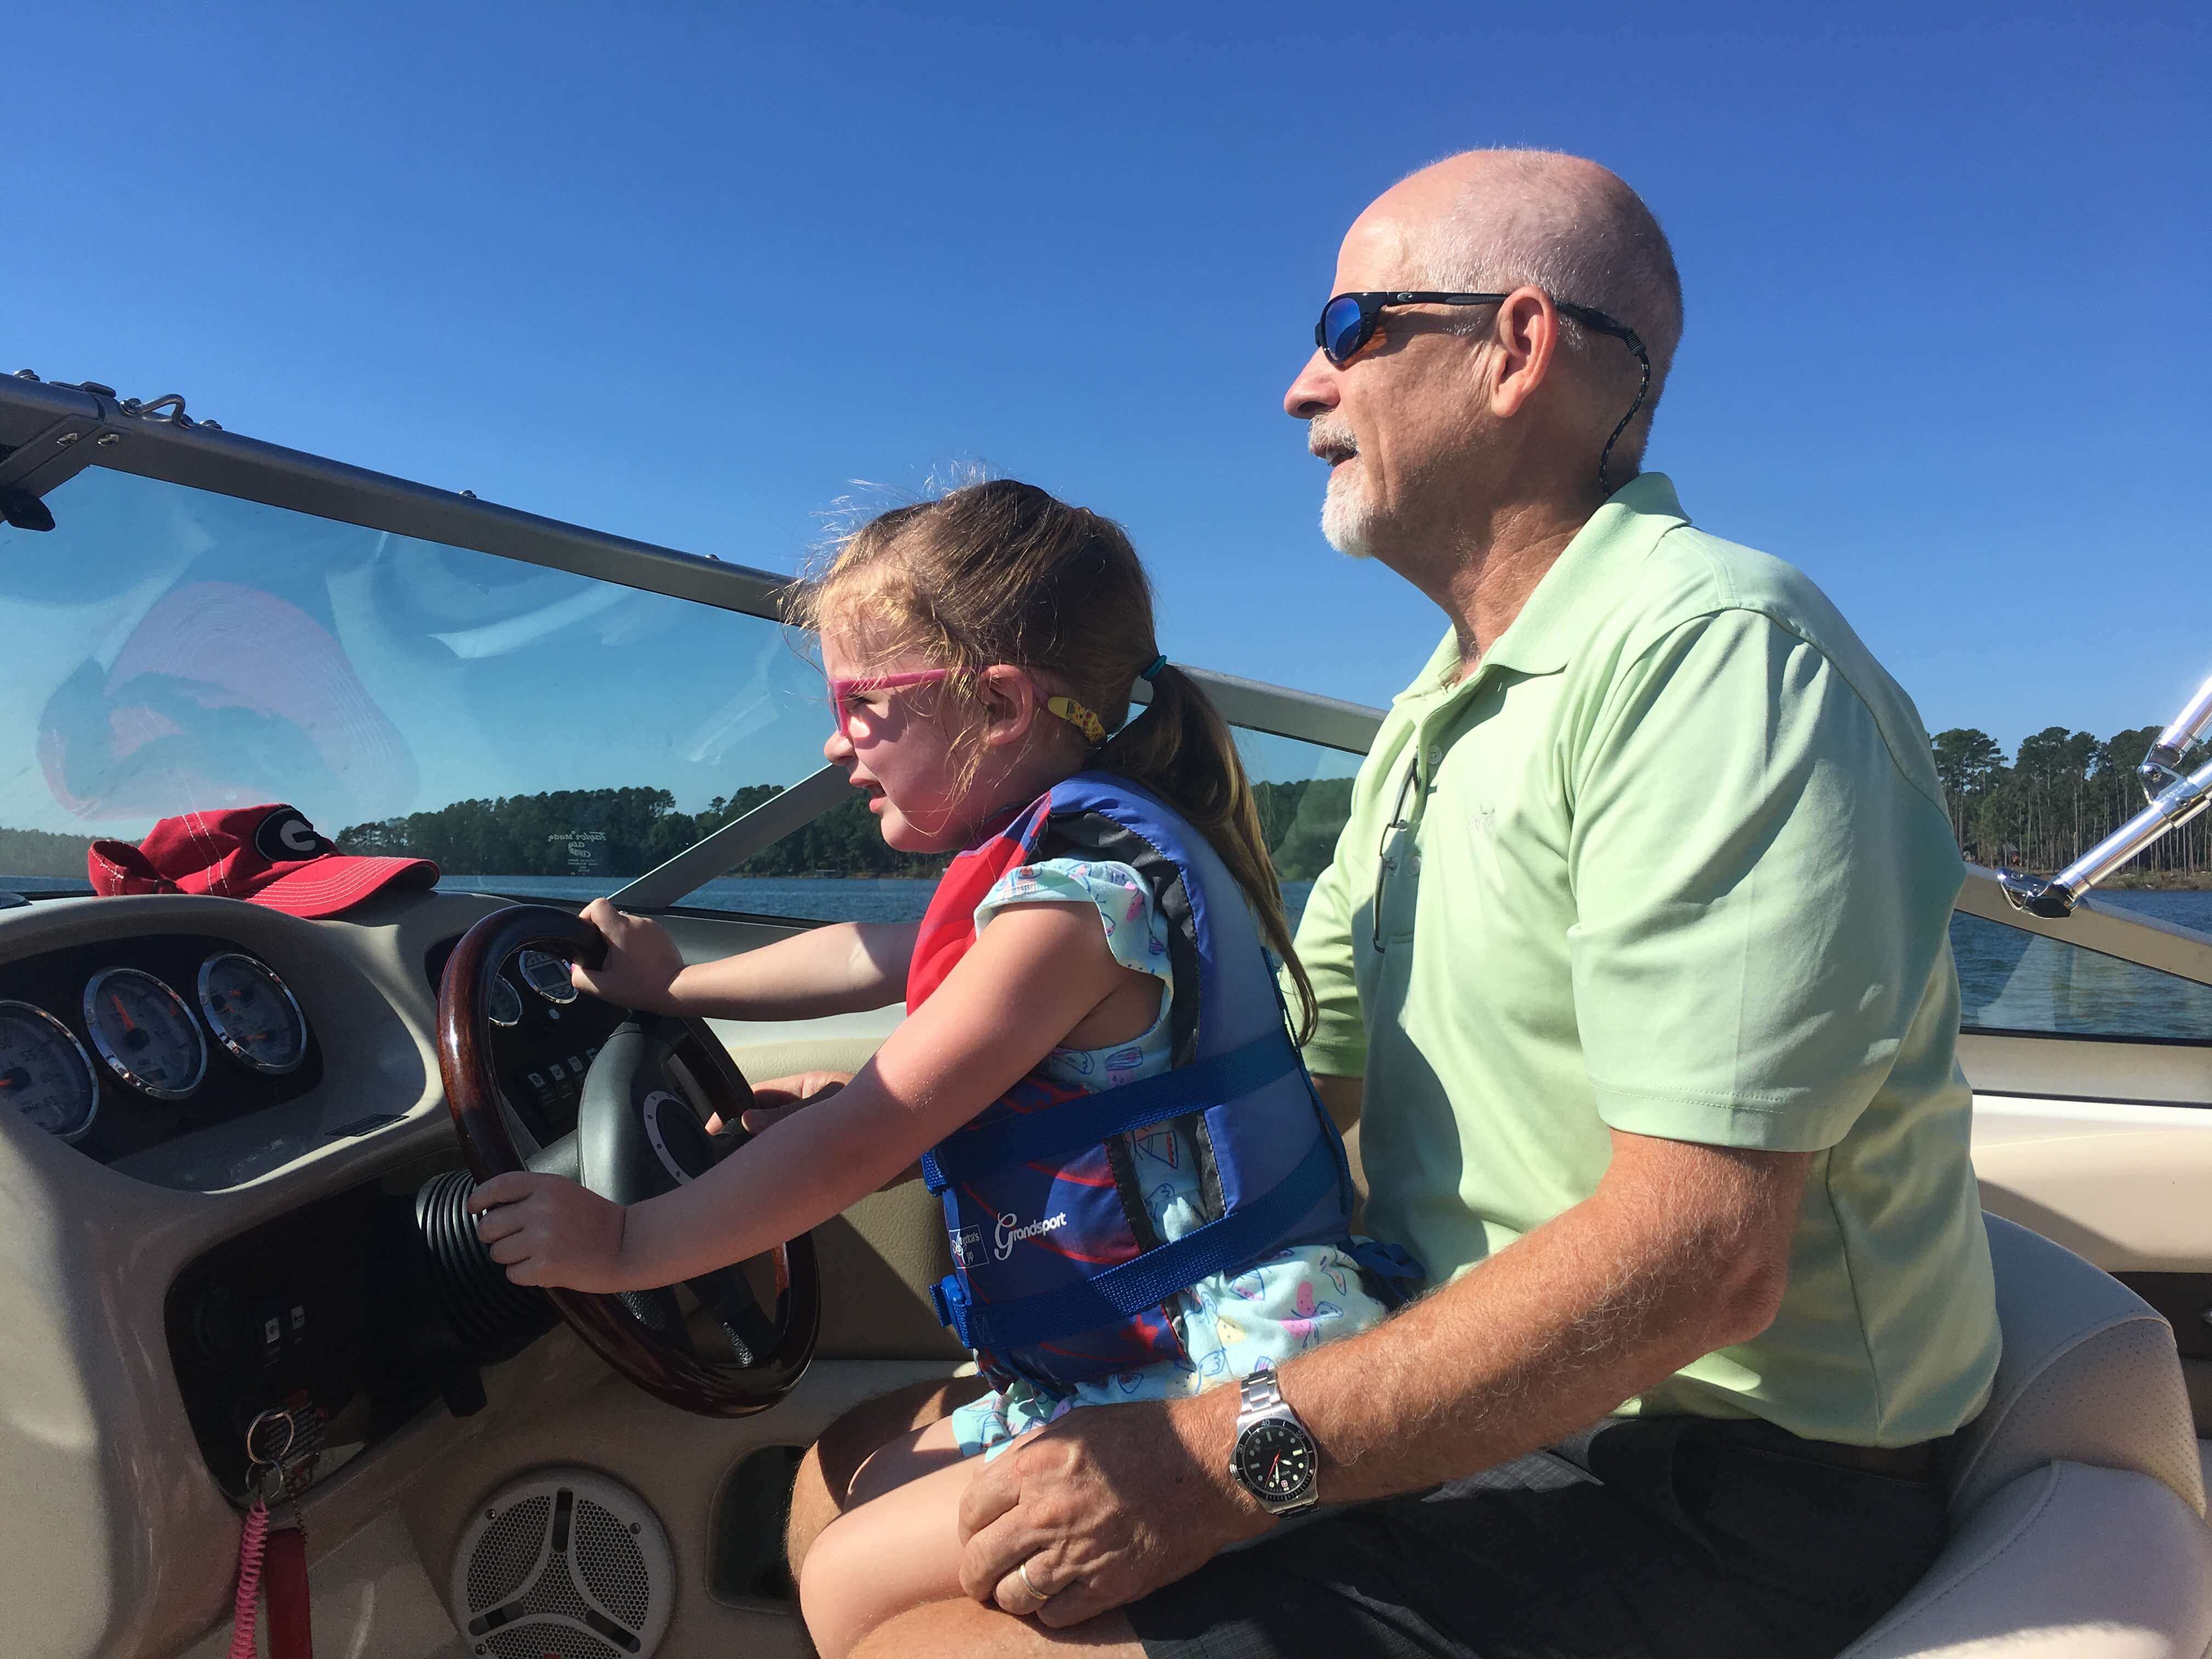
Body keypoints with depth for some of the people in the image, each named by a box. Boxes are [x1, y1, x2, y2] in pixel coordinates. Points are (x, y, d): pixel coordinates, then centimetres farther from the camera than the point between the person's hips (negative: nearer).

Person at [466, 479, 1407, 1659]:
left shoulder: (1076, 895, -22)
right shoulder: (1094, 851, 10)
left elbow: (856, 1141, -19)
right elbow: (874, 958, 23)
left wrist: (622, 1246, -7)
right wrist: (670, 985, 31)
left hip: (1226, 1378, -10)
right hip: (1147, 1351, 10)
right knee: (871, 1489, 18)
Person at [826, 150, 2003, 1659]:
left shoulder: (1715, 652, -18)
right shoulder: (1439, 716, 13)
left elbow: (1700, 1252, -26)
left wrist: (1221, 1462, -26)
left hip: (1720, 1481, -8)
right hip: (1491, 1406, 9)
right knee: (861, 1468, 4)